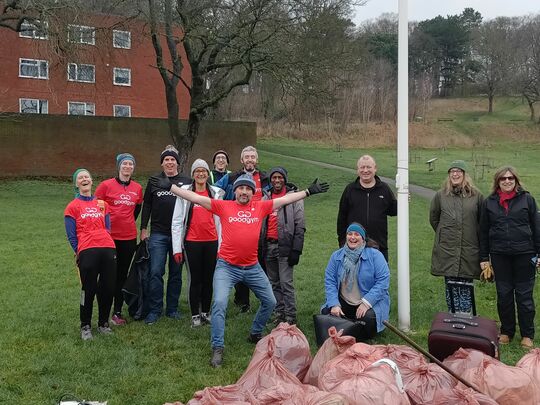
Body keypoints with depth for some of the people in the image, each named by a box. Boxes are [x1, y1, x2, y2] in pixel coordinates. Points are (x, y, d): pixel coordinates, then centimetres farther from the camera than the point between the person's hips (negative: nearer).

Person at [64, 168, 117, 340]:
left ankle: (103, 323, 21)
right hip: (87, 252, -3)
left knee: (108, 288, 4)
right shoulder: (72, 207, 8)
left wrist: (108, 246, 12)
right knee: (89, 289, -2)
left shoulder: (102, 204, 19)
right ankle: (85, 326, 13)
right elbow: (71, 235, 5)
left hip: (108, 249, 4)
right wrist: (79, 252, 2)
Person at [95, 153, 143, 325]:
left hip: (129, 238, 3)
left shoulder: (137, 188, 5)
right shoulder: (106, 185, -5)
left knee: (122, 275, 10)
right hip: (109, 237, -3)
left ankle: (118, 312, 20)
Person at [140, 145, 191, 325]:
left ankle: (172, 308, 18)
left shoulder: (187, 182, 6)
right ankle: (154, 310, 6)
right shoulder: (154, 181, 8)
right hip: (158, 234, 0)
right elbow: (147, 206, 11)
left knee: (176, 273, 8)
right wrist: (143, 229, 5)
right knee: (155, 272, -4)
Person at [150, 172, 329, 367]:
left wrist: (309, 191, 7)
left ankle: (255, 334, 38)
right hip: (227, 266, -3)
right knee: (219, 303, -17)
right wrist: (170, 187, -10)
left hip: (252, 267, 4)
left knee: (270, 302, 13)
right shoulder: (224, 206, -3)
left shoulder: (260, 207, 3)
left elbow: (286, 199, 7)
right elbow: (196, 198, -6)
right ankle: (217, 349, -4)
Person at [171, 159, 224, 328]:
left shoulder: (216, 193, 7)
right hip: (192, 242, -2)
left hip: (211, 242, 2)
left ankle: (205, 312, 23)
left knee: (208, 278, 9)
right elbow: (177, 221, -1)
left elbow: (219, 220, 9)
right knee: (195, 279, 4)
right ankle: (195, 315, 15)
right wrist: (177, 247, -5)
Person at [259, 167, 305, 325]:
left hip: (285, 246, -6)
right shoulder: (266, 198, 14)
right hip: (268, 245, 6)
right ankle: (278, 313, 21)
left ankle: (290, 316, 0)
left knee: (286, 283, -7)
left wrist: (296, 250, -13)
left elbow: (300, 226, -7)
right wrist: (260, 248, 13)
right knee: (274, 282, 11)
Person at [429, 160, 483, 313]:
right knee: (451, 288, 7)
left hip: (469, 250, -1)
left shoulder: (476, 196, 0)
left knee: (466, 288, 5)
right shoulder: (441, 195, 3)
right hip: (447, 250, 1)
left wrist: (473, 237, 8)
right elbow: (433, 218, 16)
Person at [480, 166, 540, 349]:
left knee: (524, 295, 5)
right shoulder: (489, 202, 6)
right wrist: (483, 258, 6)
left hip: (524, 254, -2)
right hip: (499, 255, 2)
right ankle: (506, 332, 23)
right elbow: (483, 231, 9)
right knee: (503, 295, 9)